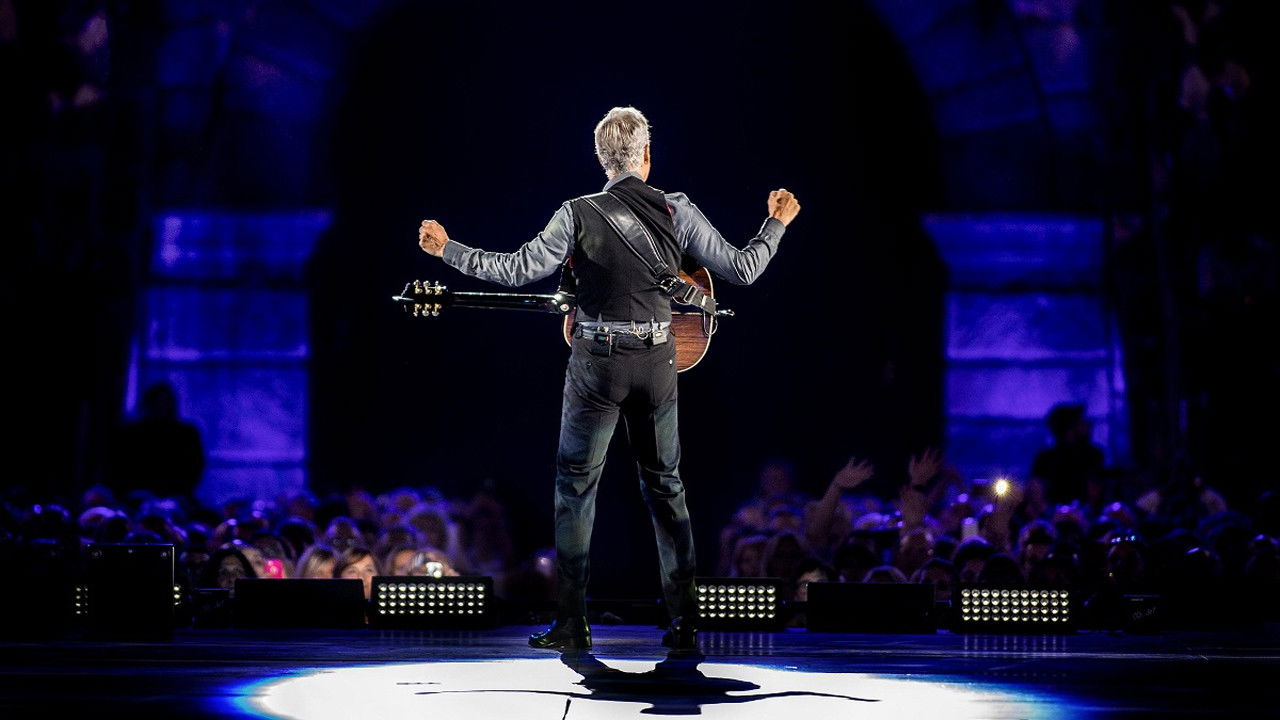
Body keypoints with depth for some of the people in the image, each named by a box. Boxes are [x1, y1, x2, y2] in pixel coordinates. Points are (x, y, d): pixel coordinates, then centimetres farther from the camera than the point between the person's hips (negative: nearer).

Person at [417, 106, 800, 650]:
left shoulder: (579, 214, -7)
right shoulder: (677, 210, -1)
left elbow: (520, 268, -11)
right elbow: (741, 269, 1)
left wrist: (448, 250, -1)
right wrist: (777, 225, 18)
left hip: (598, 360, -2)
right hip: (658, 360, 2)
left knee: (576, 482, 7)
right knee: (665, 483, 13)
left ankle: (572, 622, 5)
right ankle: (684, 621, 12)